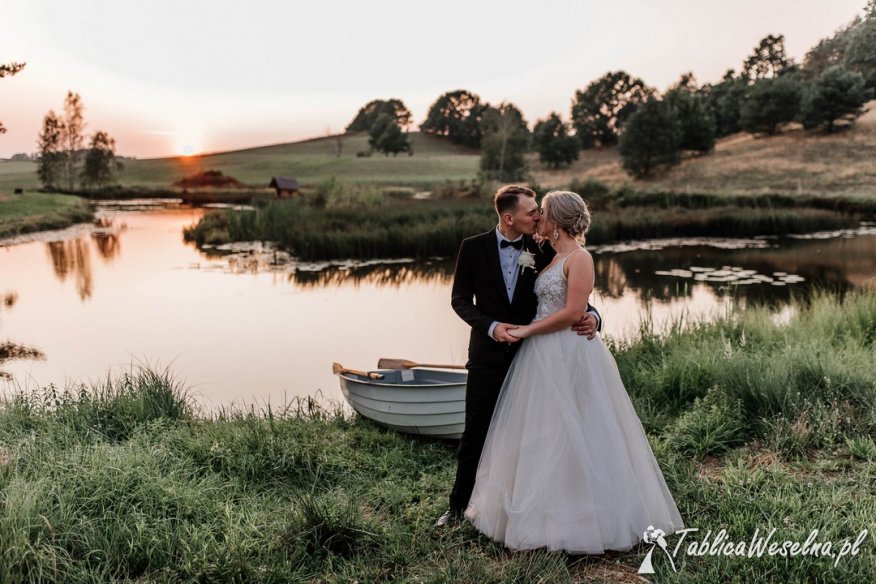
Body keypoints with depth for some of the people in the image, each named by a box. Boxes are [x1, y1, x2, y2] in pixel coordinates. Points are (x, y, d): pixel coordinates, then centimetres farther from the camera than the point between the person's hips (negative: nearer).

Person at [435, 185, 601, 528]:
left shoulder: (542, 251, -1)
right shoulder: (473, 248, -3)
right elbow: (460, 299, -3)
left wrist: (591, 315, -19)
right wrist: (491, 326, -18)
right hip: (488, 353, -1)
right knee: (475, 431, 6)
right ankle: (459, 505, 21)